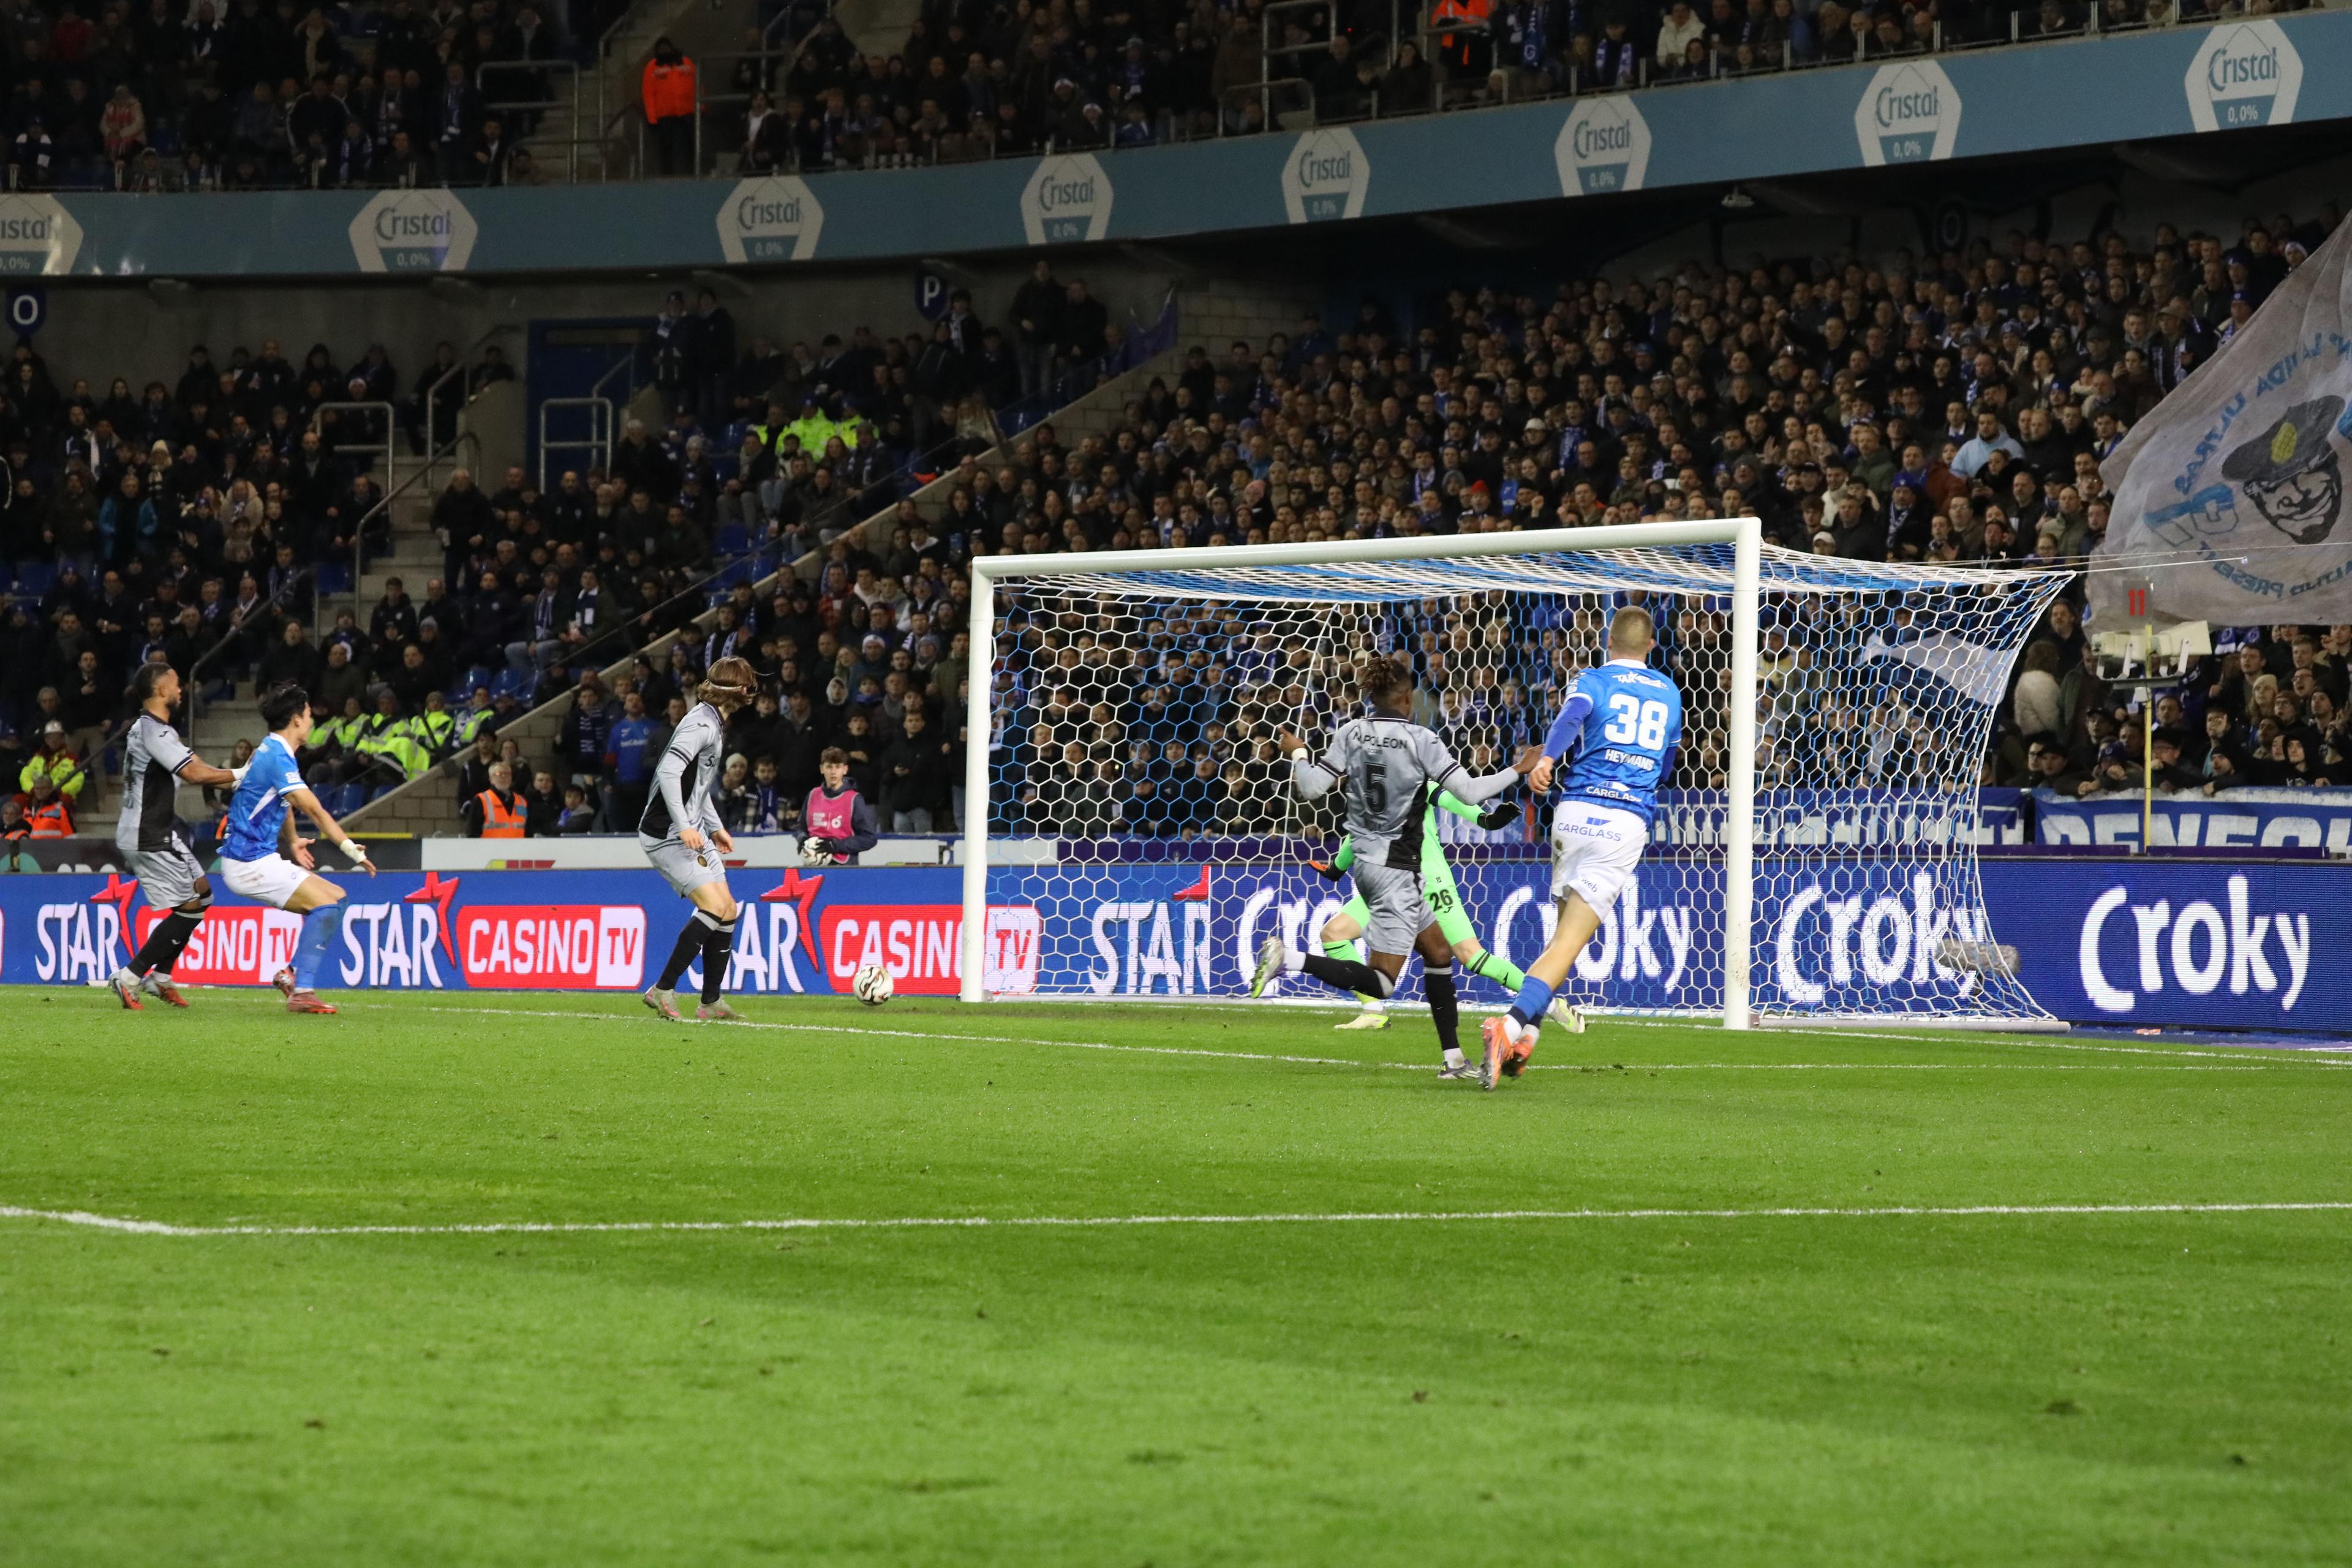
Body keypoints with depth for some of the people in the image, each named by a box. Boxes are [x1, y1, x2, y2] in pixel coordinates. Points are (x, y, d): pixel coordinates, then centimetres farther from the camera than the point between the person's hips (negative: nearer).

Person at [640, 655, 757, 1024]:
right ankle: (663, 990, -12)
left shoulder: (713, 722, 14)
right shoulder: (702, 723, -18)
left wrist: (715, 826, 27)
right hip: (667, 834, -10)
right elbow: (669, 771, -28)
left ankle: (711, 1003, 13)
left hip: (691, 832, 10)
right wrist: (683, 826, -31)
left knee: (728, 910, 7)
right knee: (714, 907, -19)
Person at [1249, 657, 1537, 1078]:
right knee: (1379, 983, -9)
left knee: (1439, 953, 18)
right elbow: (1469, 791, -12)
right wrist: (1518, 771, 1)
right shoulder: (1420, 740, -12)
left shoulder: (1350, 734, 2)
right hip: (1395, 867, -8)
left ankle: (1453, 1057, 18)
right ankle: (1290, 959, -25)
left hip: (1366, 860, 8)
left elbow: (1311, 788, -1)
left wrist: (1297, 754, 18)